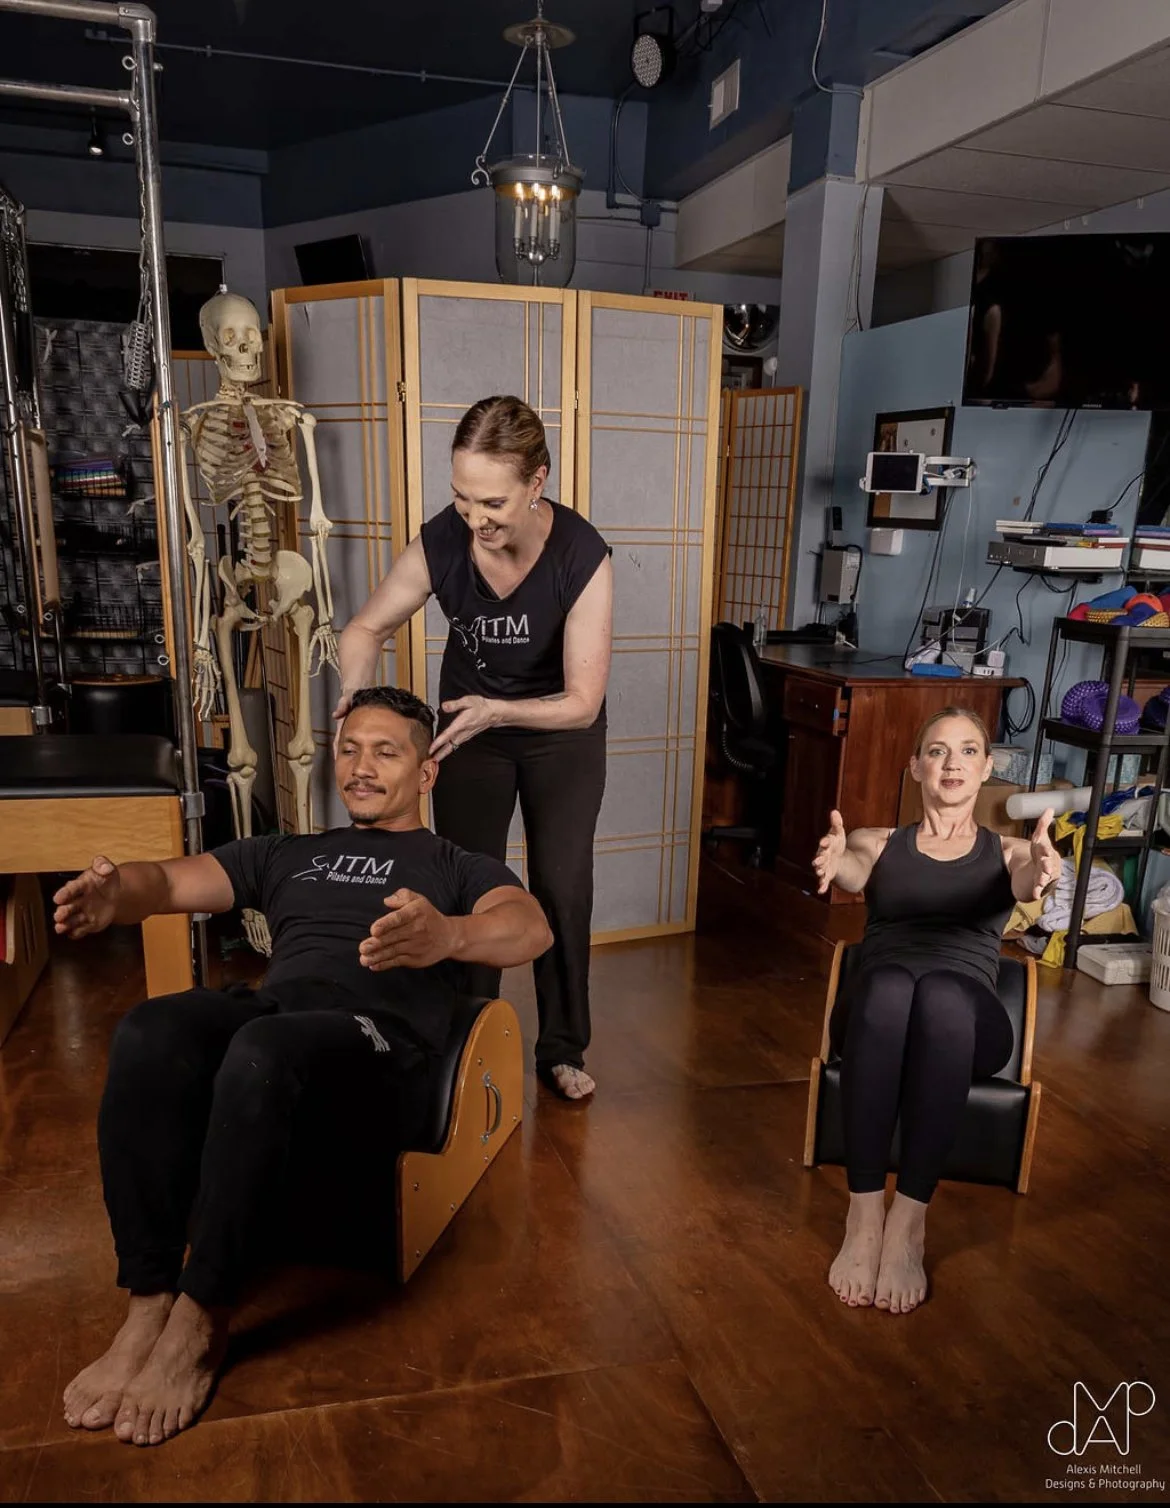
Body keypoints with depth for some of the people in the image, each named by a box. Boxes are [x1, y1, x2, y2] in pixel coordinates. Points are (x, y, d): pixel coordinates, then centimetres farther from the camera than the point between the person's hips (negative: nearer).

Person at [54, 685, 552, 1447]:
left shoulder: (458, 867, 18)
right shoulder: (289, 853, 30)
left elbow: (532, 929, -4)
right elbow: (174, 879, 16)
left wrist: (446, 936, -28)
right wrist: (119, 892, -11)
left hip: (379, 1041, -3)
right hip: (269, 1011, 4)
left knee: (261, 1052, -36)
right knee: (148, 1034, -28)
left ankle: (203, 1318, -17)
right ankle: (149, 1303, -19)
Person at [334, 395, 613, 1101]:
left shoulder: (582, 555, -31)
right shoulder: (440, 544, -25)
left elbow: (583, 702, -26)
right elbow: (367, 629, -9)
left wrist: (497, 711, -42)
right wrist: (356, 698, -29)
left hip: (560, 733, -1)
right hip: (469, 726, 2)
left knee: (563, 891, 5)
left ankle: (562, 1049, 24)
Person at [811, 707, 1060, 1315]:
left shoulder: (1007, 852, 20)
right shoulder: (877, 843, 19)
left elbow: (1026, 880, -6)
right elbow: (851, 870, -5)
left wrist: (1042, 871, -33)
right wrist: (835, 860, -32)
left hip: (966, 1011, 0)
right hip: (876, 1002, 0)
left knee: (939, 993, -37)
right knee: (890, 985, -37)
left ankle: (909, 1220, -32)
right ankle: (863, 1215, -32)